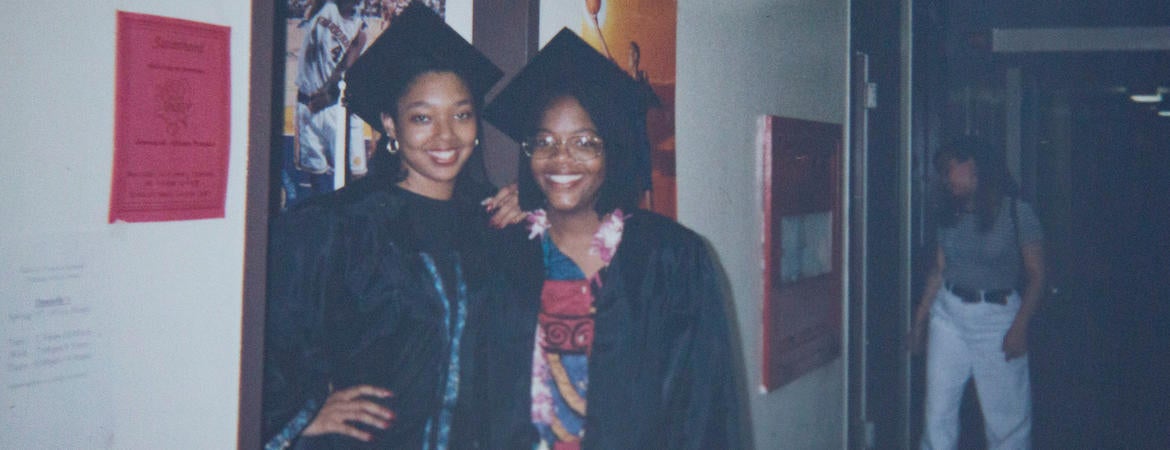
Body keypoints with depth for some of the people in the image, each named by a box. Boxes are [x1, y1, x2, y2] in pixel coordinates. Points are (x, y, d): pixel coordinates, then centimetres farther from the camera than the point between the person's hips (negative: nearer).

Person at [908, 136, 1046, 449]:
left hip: (997, 317, -4)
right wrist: (920, 318, 11)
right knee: (938, 410, 5)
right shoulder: (949, 214, 7)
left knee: (1006, 415, 3)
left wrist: (1019, 327, -15)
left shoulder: (1017, 212, -9)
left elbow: (1036, 276, -8)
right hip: (948, 313, 5)